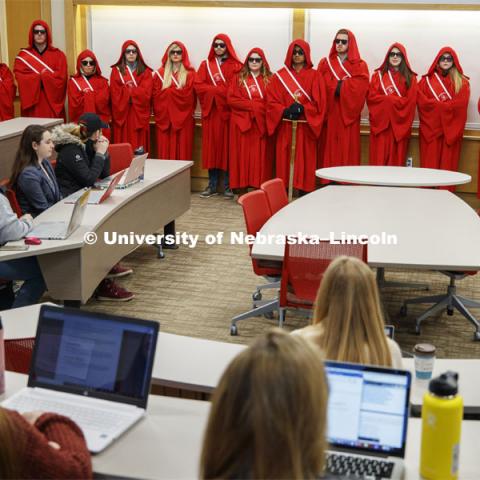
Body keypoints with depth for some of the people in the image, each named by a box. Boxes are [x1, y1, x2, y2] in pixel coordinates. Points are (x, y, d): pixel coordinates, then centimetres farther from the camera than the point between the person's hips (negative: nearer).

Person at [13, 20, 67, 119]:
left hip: (52, 103, 0)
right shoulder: (23, 56, 8)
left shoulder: (58, 55, 7)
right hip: (32, 104, 0)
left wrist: (36, 77, -6)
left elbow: (61, 78, -5)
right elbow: (20, 78, -5)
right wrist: (45, 76, -8)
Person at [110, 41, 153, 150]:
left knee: (139, 148, -1)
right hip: (122, 114, 0)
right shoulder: (116, 71, 8)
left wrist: (127, 90, -7)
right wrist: (135, 91, -9)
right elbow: (116, 95, -3)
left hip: (139, 115, 0)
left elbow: (146, 94, -6)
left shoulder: (146, 71, 8)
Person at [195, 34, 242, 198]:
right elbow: (198, 85, 0)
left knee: (227, 146, -2)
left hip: (227, 111, -2)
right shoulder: (205, 65, 12)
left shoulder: (235, 66, 4)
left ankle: (228, 185, 3)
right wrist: (221, 90, -10)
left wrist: (213, 89, -13)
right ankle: (212, 185, 5)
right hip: (210, 110, 2)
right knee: (211, 146, 1)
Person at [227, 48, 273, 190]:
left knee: (260, 156, -1)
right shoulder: (238, 78, 9)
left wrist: (255, 106, -14)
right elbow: (231, 99, -1)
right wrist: (251, 105, -11)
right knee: (243, 156, -2)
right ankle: (242, 188, 0)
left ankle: (259, 189, 0)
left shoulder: (269, 79, 6)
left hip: (261, 123, 0)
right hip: (241, 122, 1)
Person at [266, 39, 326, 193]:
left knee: (304, 161, -3)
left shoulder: (314, 76, 6)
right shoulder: (280, 76, 10)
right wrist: (285, 110, -15)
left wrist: (301, 109, -16)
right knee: (284, 160, -2)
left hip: (305, 127, -1)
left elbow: (319, 103, -1)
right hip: (285, 127, 1)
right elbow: (272, 101, 3)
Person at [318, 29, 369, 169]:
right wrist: (344, 85, -10)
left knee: (348, 151, -3)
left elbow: (358, 90, -9)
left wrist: (336, 85, -9)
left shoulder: (360, 66, 6)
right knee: (330, 151, -1)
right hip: (329, 115, 1)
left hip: (348, 115, -1)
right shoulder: (325, 63, 12)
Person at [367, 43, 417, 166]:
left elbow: (410, 101, -3)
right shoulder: (378, 75, 13)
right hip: (380, 123, 1)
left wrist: (386, 99, -9)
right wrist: (395, 99, -8)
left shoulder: (410, 78, 8)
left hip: (399, 125, -1)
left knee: (396, 159, -1)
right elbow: (371, 97, 0)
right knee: (379, 158, -4)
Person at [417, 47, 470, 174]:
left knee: (448, 164, -1)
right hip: (430, 128, 1)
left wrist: (434, 104, -7)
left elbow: (460, 105, -6)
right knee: (430, 164, -3)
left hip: (451, 130, 0)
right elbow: (422, 102, -2)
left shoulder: (462, 82, 7)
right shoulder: (426, 80, 10)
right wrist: (446, 105, -7)